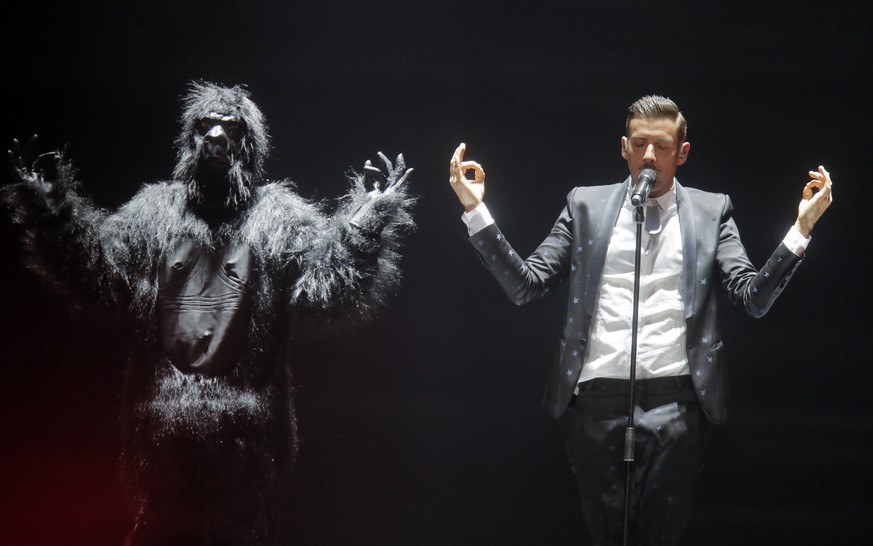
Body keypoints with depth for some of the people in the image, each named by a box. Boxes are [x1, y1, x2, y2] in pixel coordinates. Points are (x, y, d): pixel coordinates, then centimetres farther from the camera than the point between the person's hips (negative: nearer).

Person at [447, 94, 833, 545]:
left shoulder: (711, 211, 10)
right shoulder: (586, 205, 11)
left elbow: (754, 297, 1)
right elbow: (525, 286, 5)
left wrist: (801, 229, -11)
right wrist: (475, 209, -5)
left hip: (673, 402, -1)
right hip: (598, 399, 1)